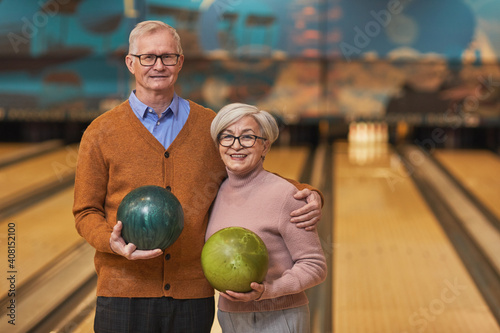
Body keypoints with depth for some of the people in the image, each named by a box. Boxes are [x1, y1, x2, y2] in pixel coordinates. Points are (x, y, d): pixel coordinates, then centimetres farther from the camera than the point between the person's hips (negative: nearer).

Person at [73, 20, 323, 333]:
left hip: (193, 295, 2)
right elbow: (86, 212, 5)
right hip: (125, 292, -1)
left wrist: (307, 194, -2)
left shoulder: (211, 126, 8)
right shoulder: (101, 133, 2)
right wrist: (111, 241, -17)